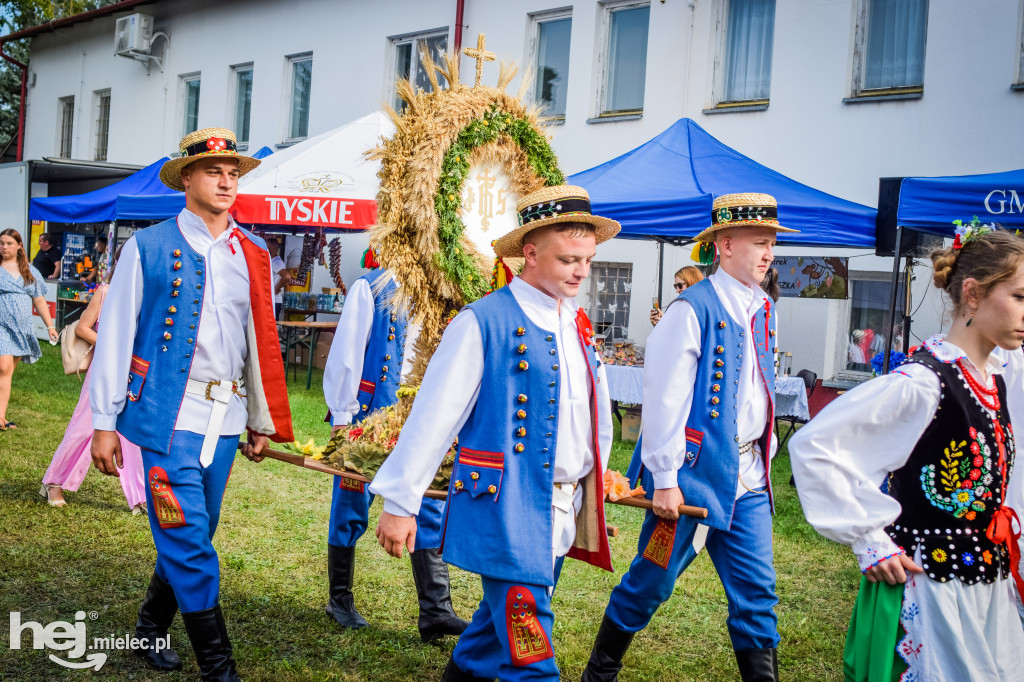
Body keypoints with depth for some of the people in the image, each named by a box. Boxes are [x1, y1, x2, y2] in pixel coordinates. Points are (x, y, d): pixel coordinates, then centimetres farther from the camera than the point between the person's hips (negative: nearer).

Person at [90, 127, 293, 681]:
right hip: (170, 414, -4)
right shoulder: (149, 247, -1)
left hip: (225, 417, 5)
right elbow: (115, 334, -1)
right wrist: (104, 422, -3)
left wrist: (262, 421, 14)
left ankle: (151, 630, 35)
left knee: (190, 538, 14)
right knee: (188, 542, -4)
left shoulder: (253, 255, 11)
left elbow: (262, 339, 14)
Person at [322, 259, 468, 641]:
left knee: (429, 509, -1)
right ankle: (340, 600, 25)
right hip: (369, 414, -4)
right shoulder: (371, 288, -6)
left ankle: (435, 611, 2)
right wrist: (342, 416, -8)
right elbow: (347, 353, -7)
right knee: (351, 508, 8)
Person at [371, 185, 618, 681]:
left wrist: (595, 479, 18)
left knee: (505, 625, 19)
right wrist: (399, 502, -10)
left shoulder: (579, 326, 11)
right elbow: (433, 414, -11)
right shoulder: (483, 322, -12)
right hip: (506, 508, -7)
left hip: (562, 511, 7)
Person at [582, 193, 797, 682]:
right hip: (695, 471, -7)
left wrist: (764, 457, 17)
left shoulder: (762, 310, 11)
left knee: (756, 590, 7)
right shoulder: (693, 309, -13)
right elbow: (664, 397, -15)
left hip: (747, 476, 7)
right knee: (651, 582, 6)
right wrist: (665, 478, -17)